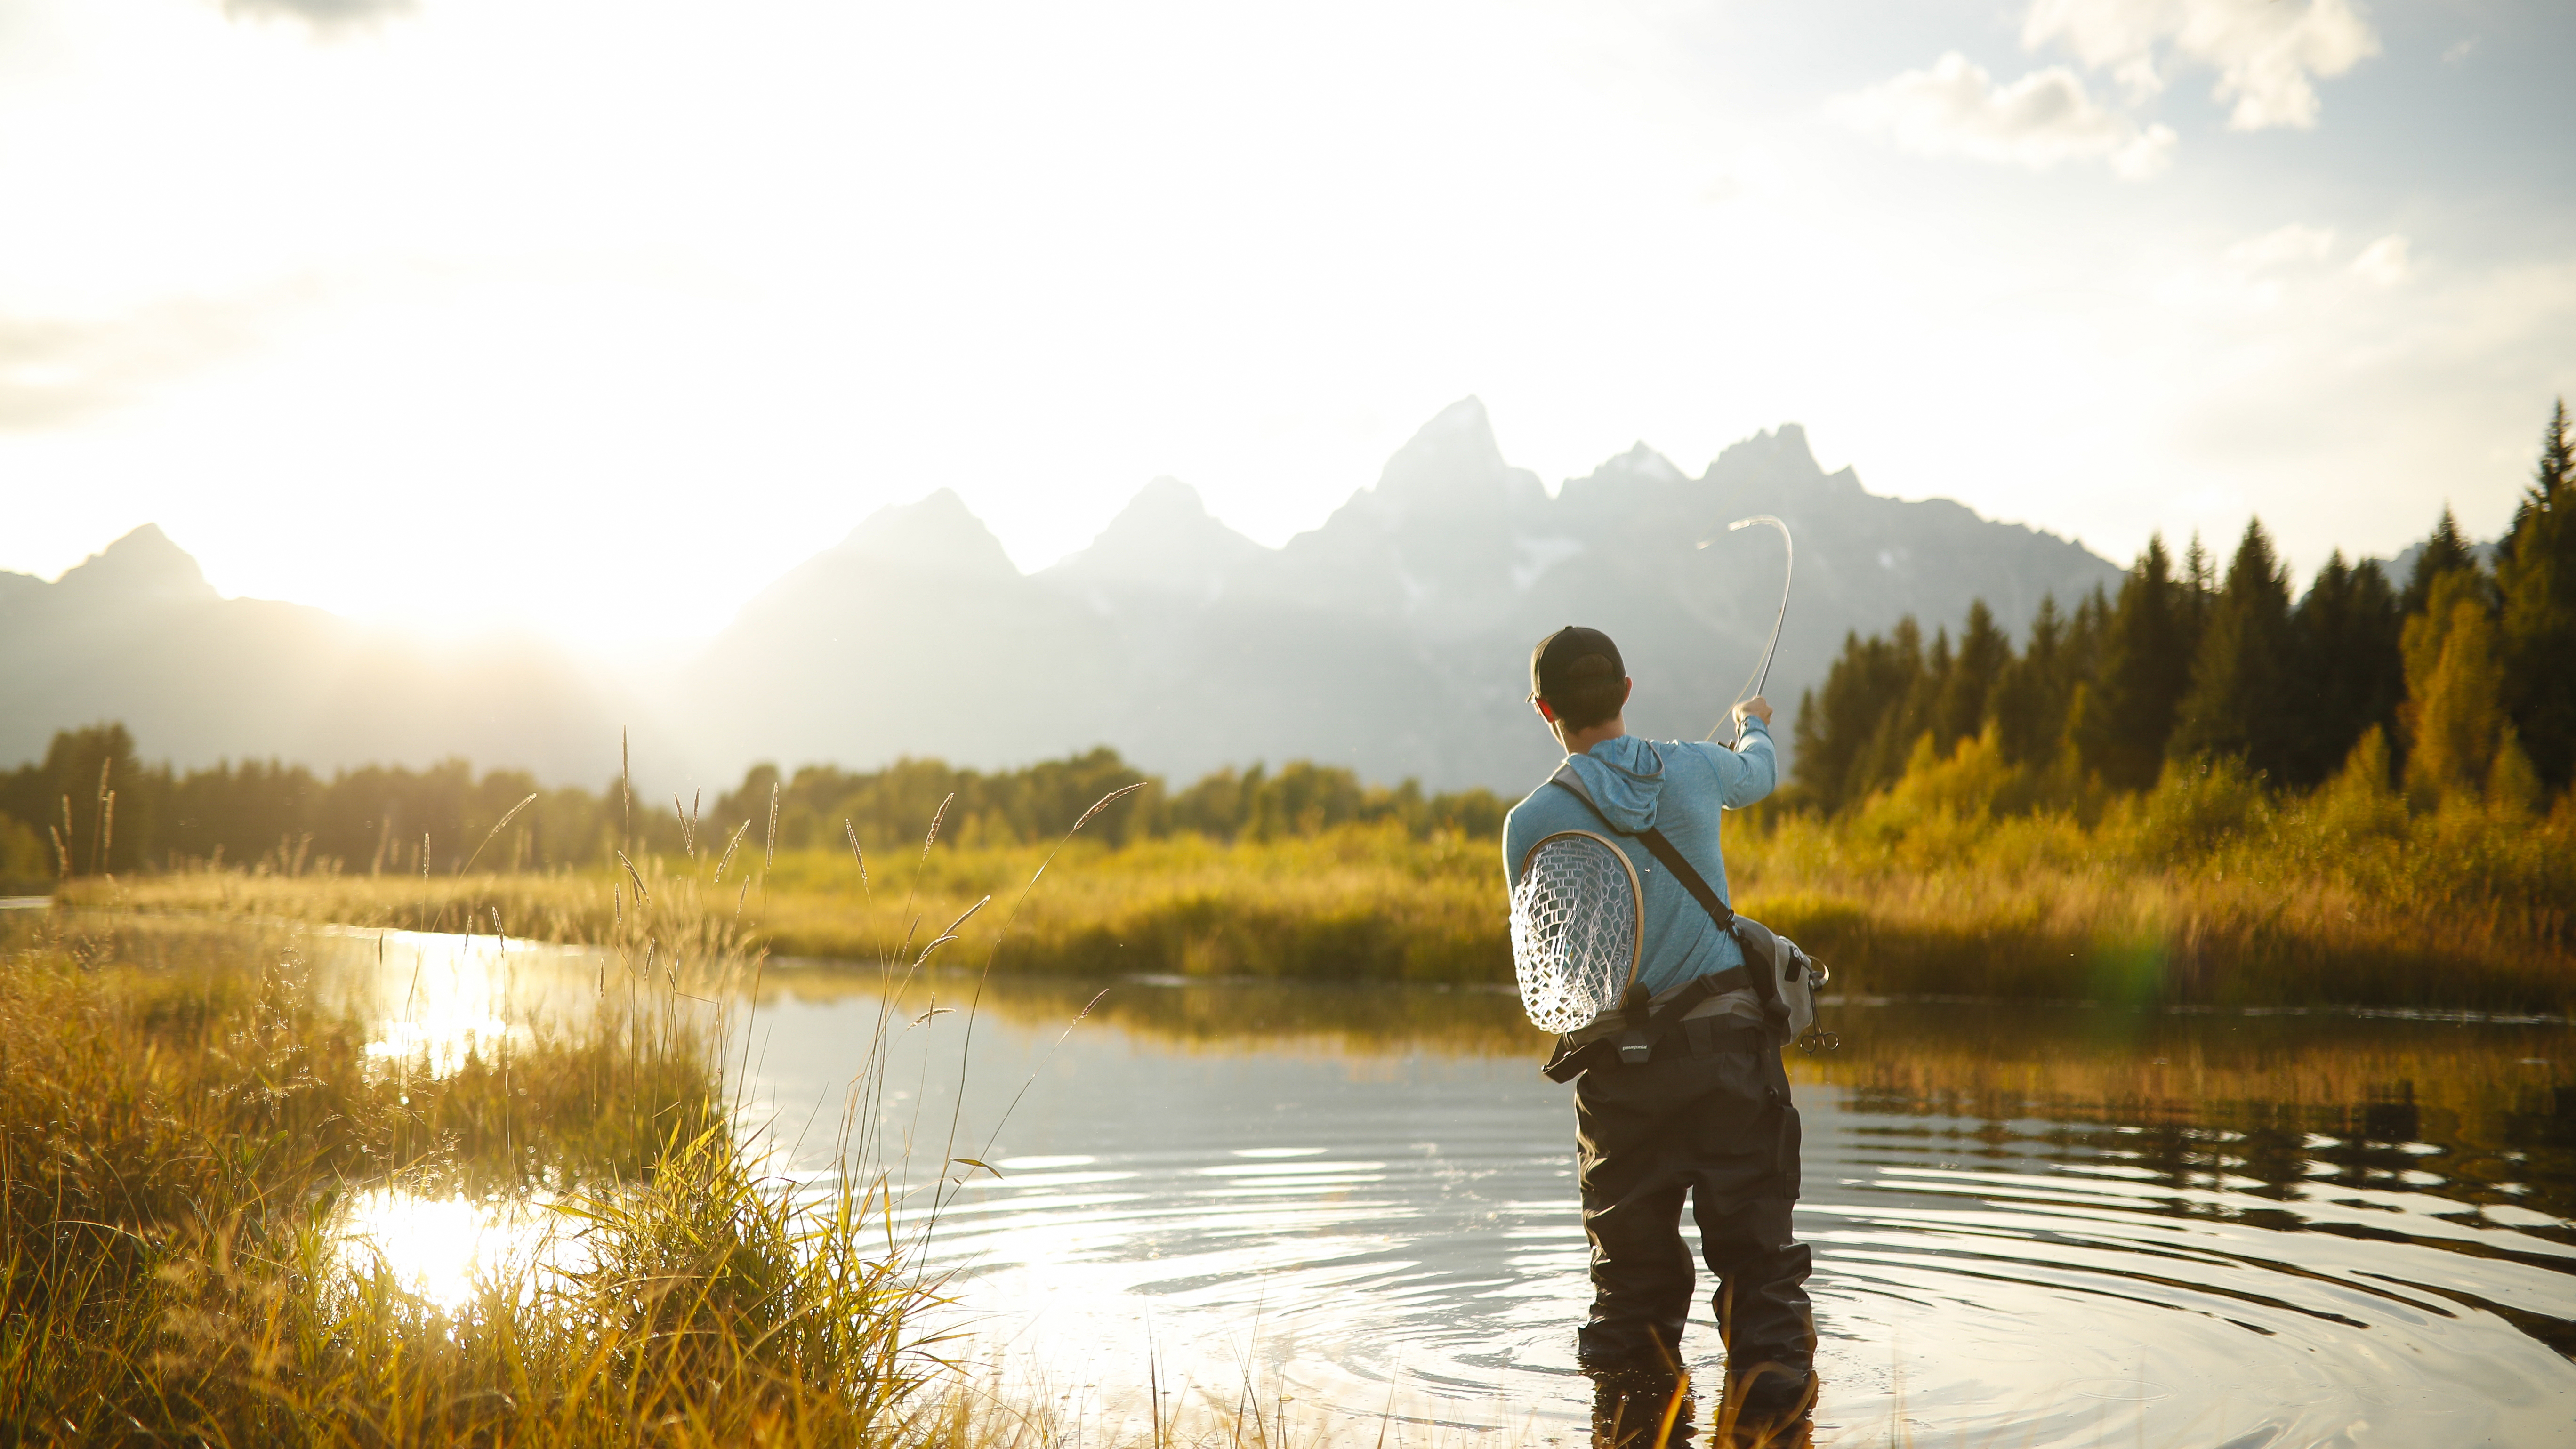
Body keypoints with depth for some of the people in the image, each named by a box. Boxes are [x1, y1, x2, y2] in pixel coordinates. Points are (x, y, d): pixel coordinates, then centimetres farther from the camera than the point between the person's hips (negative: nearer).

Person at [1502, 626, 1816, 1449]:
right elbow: (1759, 773, 26)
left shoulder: (1532, 822, -7)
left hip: (1621, 1064, -1)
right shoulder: (1692, 770, 0)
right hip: (1730, 1040, 1)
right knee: (1757, 1249, 7)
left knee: (1632, 1264, 10)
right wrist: (1755, 724, 48)